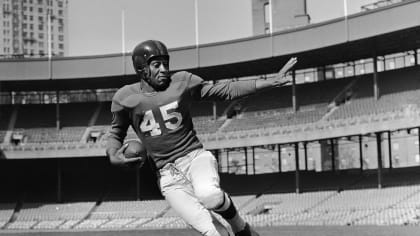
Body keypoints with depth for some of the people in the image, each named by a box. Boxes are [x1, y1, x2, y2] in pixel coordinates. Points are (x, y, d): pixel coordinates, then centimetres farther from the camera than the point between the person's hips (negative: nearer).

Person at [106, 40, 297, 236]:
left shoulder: (182, 82, 3)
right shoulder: (125, 97, 1)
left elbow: (226, 91, 6)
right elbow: (115, 134, 14)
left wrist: (271, 82, -1)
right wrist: (113, 156, -9)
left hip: (195, 156, 0)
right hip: (167, 175, 0)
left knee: (210, 195, -34)